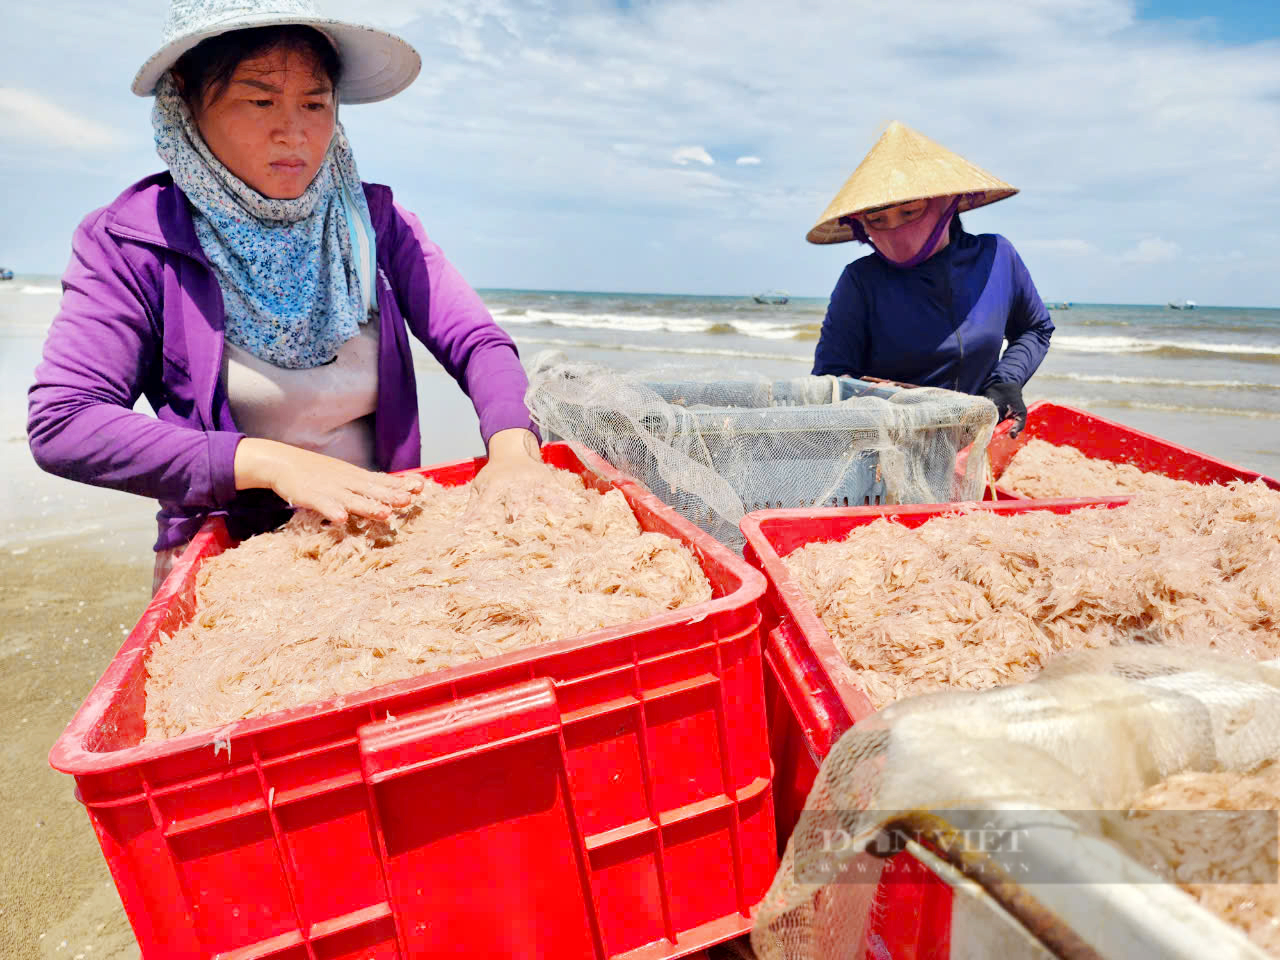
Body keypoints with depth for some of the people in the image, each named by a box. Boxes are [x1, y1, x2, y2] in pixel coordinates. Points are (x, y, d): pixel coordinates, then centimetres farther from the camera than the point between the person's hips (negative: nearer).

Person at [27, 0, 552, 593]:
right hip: (222, 554, -2)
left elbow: (477, 342, -4)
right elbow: (59, 423, -11)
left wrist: (512, 449, -26)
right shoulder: (132, 241, -3)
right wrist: (270, 462, -22)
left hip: (378, 539, 3)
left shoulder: (374, 220, 4)